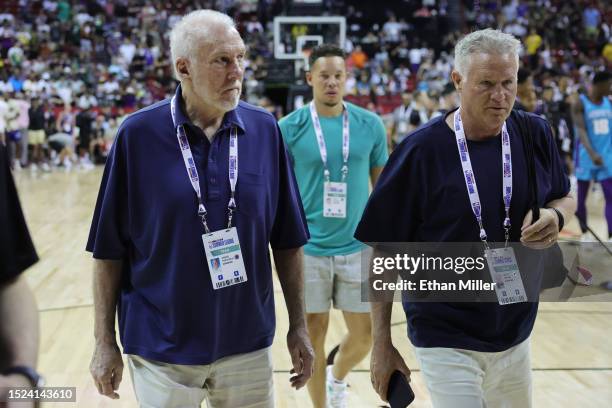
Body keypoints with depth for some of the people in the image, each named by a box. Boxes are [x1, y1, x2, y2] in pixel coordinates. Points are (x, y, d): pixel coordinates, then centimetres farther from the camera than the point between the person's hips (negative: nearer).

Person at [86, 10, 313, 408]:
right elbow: (110, 248, -4)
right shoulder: (138, 134, -9)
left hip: (248, 343, 2)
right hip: (162, 348, -2)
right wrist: (105, 342, -4)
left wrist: (298, 325, 2)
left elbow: (287, 239, 3)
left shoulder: (265, 129, -3)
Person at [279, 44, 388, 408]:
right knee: (314, 335, 5)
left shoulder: (370, 125, 0)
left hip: (358, 247, 2)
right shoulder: (289, 128, -5)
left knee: (364, 335, 7)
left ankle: (338, 379, 39)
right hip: (307, 248, -2)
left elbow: (382, 185, 8)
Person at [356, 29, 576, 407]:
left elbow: (566, 198, 13)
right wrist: (383, 344, -11)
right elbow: (385, 252, -11)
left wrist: (556, 216, -12)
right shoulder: (422, 150, -16)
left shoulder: (536, 134, -4)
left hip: (516, 333, 5)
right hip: (446, 341, -5)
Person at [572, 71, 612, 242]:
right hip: (586, 156, -4)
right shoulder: (579, 104, -11)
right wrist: (592, 153, -35)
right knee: (582, 197, 8)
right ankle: (585, 233, 24)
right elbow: (581, 130, -22)